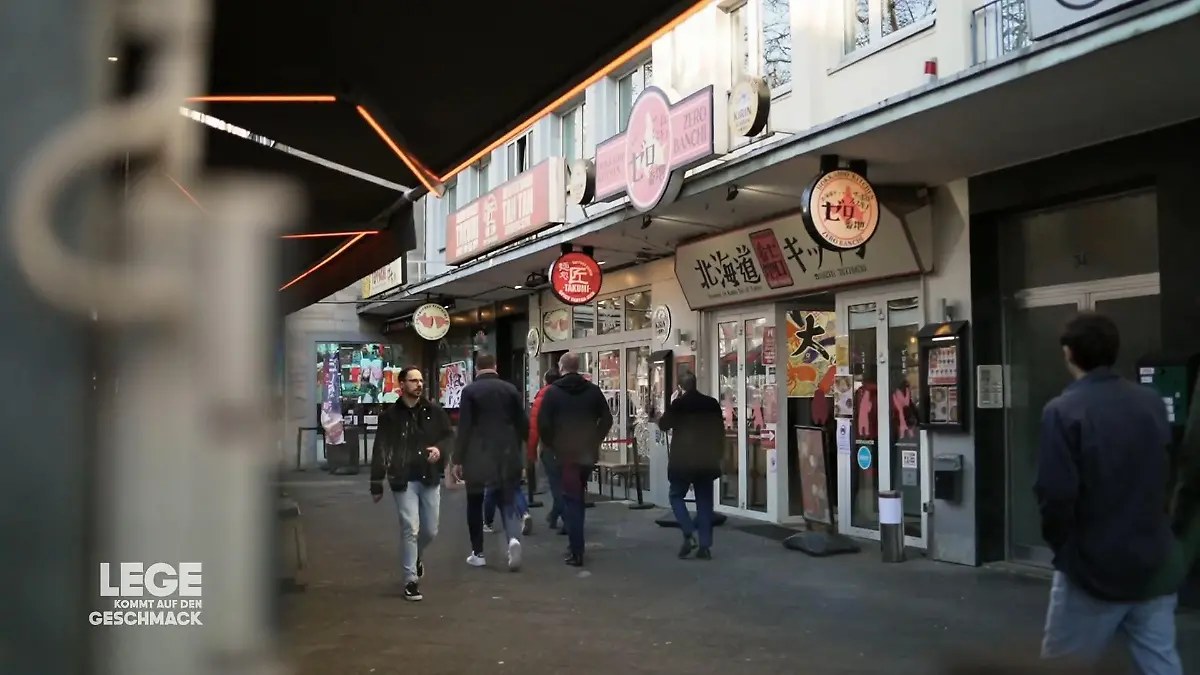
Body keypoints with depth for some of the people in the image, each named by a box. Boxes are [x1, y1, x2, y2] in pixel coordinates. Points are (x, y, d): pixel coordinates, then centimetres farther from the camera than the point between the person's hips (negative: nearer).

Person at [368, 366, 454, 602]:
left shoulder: (434, 410, 3)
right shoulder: (391, 415, -3)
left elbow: (450, 435, 11)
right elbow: (380, 450, -3)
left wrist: (440, 448, -12)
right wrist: (376, 484, -6)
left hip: (430, 478, 3)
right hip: (403, 480, -3)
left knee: (430, 530, 11)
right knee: (410, 529, -8)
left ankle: (417, 556, 43)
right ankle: (410, 581, 2)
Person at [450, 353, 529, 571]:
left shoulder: (470, 390, -5)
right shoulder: (510, 389, 4)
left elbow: (464, 427, -8)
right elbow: (523, 424, 5)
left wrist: (458, 460, -3)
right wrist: (517, 450, 18)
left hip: (477, 456, -2)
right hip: (506, 454, 2)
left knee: (475, 503, 11)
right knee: (507, 500, 8)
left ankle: (477, 553, 14)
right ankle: (514, 538, -17)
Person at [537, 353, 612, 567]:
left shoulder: (552, 392, -6)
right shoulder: (593, 390, 5)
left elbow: (542, 423, -13)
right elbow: (607, 419, 5)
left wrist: (550, 444, 1)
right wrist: (595, 440, 13)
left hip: (565, 453, -4)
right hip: (588, 452, 4)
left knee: (571, 500, 0)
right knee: (578, 497, 18)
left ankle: (576, 552, -3)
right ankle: (576, 544, 21)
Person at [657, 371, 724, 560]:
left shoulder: (678, 404, -9)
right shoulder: (712, 404, 4)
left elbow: (663, 425, 4)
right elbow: (720, 431, 9)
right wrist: (717, 456, 18)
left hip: (683, 459, -4)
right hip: (707, 460, 4)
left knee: (676, 495, 12)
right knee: (704, 501, 8)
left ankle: (689, 534, -6)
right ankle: (705, 545, 4)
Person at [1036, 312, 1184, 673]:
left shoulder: (1064, 411, -16)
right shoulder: (1152, 403, 4)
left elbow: (1056, 493, -19)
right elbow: (1165, 474, 15)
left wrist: (1059, 543, -2)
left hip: (1093, 567, -6)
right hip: (1156, 563, 6)